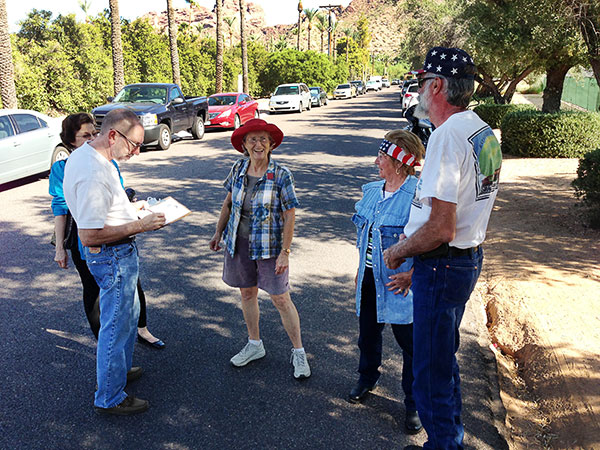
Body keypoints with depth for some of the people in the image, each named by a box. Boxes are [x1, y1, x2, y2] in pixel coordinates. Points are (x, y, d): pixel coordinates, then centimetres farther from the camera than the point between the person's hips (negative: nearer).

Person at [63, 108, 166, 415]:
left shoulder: (83, 154, 4)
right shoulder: (93, 174, -30)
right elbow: (89, 236, -30)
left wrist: (130, 208, 11)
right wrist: (139, 226, -24)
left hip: (119, 253, 10)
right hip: (113, 257, -10)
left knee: (129, 313, 26)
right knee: (116, 324, 4)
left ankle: (119, 367, 46)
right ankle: (109, 398, 21)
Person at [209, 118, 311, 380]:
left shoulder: (281, 175, -14)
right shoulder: (238, 169, 0)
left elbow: (289, 216, -13)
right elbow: (229, 203, 13)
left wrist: (285, 253, -15)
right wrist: (218, 232, 15)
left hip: (269, 246, -5)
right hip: (239, 243, 5)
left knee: (281, 299, 1)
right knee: (247, 293, 16)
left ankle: (298, 353, 18)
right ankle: (254, 345, 36)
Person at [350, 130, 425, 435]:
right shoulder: (371, 191, 6)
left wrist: (412, 274, -23)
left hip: (399, 283, -7)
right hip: (369, 278, 7)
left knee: (409, 343, 7)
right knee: (368, 333, 22)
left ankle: (413, 404, 26)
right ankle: (368, 379, 48)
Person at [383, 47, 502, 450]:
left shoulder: (448, 135, -23)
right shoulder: (485, 132, 8)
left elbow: (441, 228, -28)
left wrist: (398, 252, -11)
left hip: (442, 268, -10)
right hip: (470, 258, 11)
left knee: (431, 372, 6)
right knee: (444, 357, 26)